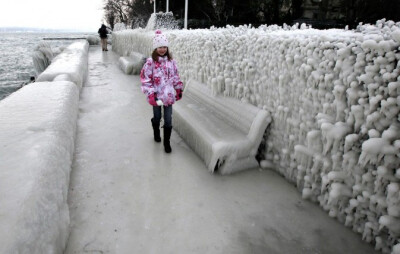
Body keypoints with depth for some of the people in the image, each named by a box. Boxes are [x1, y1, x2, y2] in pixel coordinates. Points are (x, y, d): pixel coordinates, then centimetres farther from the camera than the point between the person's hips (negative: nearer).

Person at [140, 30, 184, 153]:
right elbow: (145, 79, -11)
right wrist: (151, 94, -16)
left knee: (168, 120, 3)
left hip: (169, 95, 2)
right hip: (157, 96, -2)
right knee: (157, 117, 17)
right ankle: (156, 133, 46)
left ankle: (167, 142, 16)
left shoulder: (171, 61, 1)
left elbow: (175, 76, 11)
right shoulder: (150, 62, -11)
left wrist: (179, 89, 12)